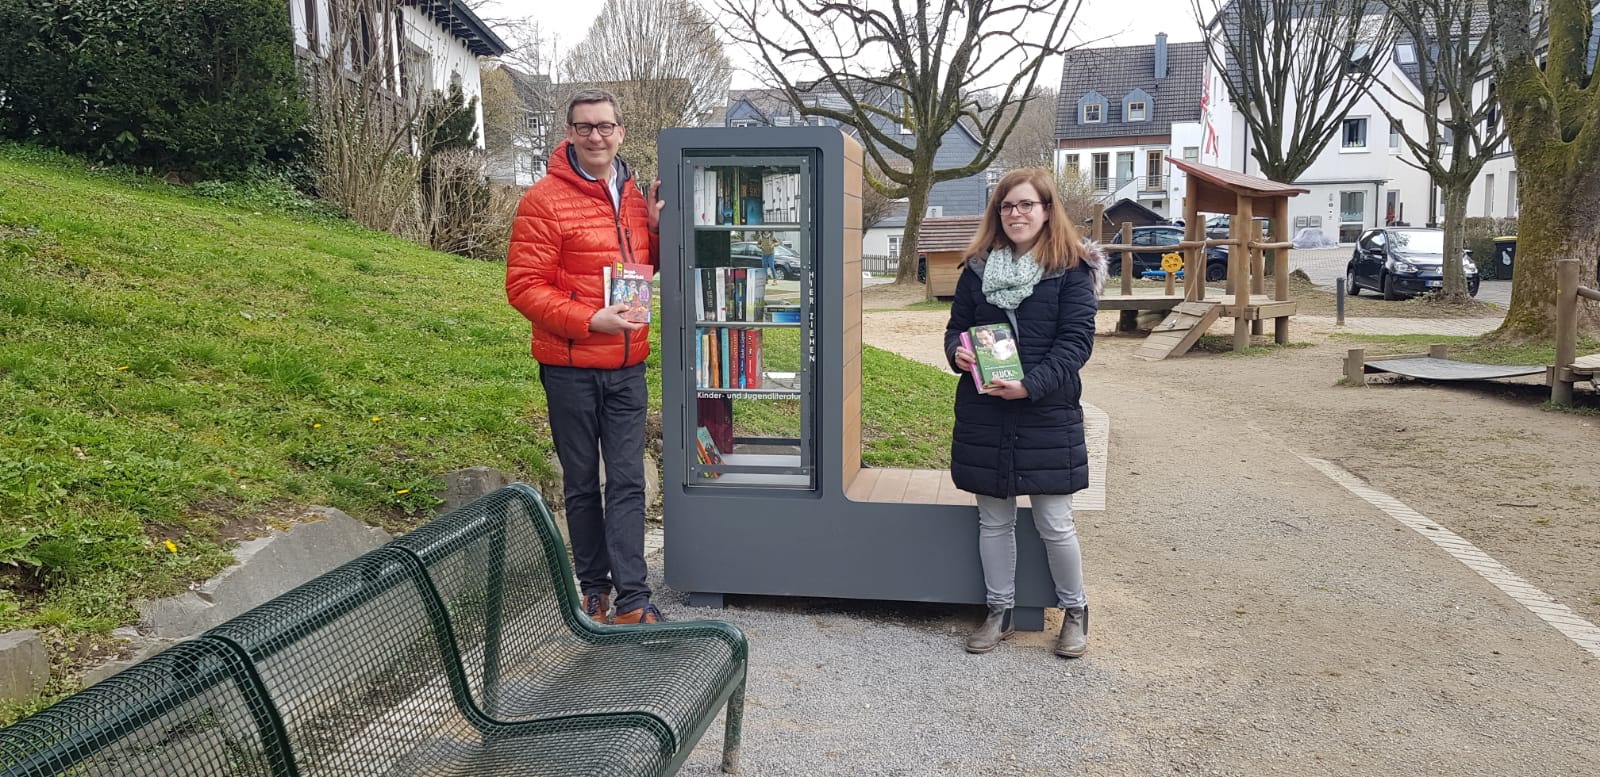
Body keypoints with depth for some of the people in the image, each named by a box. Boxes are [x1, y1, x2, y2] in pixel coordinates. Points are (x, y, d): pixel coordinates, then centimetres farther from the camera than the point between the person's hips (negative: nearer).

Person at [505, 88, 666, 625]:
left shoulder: (633, 197, 9)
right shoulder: (544, 200, -9)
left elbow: (650, 269, 20)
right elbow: (523, 286, -13)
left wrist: (657, 226, 1)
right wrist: (589, 320, -22)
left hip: (627, 365, 4)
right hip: (569, 366, -4)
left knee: (628, 481, 2)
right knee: (582, 483, 10)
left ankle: (632, 599, 6)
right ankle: (593, 586, 26)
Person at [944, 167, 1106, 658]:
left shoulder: (1072, 269, -3)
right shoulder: (978, 267, 8)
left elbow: (1077, 340, -9)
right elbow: (957, 324, 13)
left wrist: (1030, 384, -21)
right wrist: (957, 353, -11)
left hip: (1047, 414, -3)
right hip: (983, 413, 4)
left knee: (1054, 523, 3)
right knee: (994, 521, 12)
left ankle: (1074, 610, 26)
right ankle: (999, 611, 28)